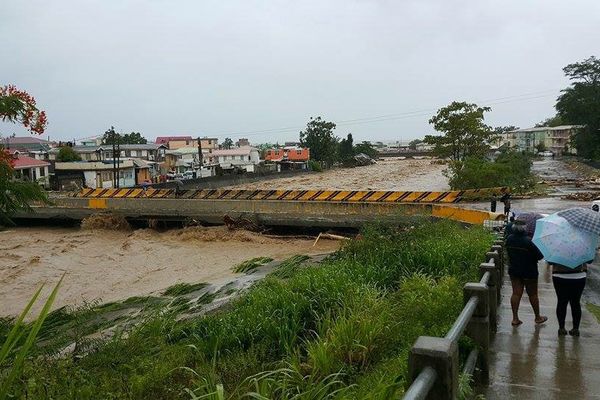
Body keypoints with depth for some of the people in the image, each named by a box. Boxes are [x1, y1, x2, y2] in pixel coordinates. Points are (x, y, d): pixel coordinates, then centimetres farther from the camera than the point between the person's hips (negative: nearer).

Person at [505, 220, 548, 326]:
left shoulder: (509, 239, -4)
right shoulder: (527, 241, -23)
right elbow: (540, 256, -18)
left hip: (514, 271, 5)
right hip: (529, 272, -4)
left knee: (516, 293, 6)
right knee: (533, 294, 11)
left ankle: (515, 318, 4)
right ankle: (538, 317, 27)